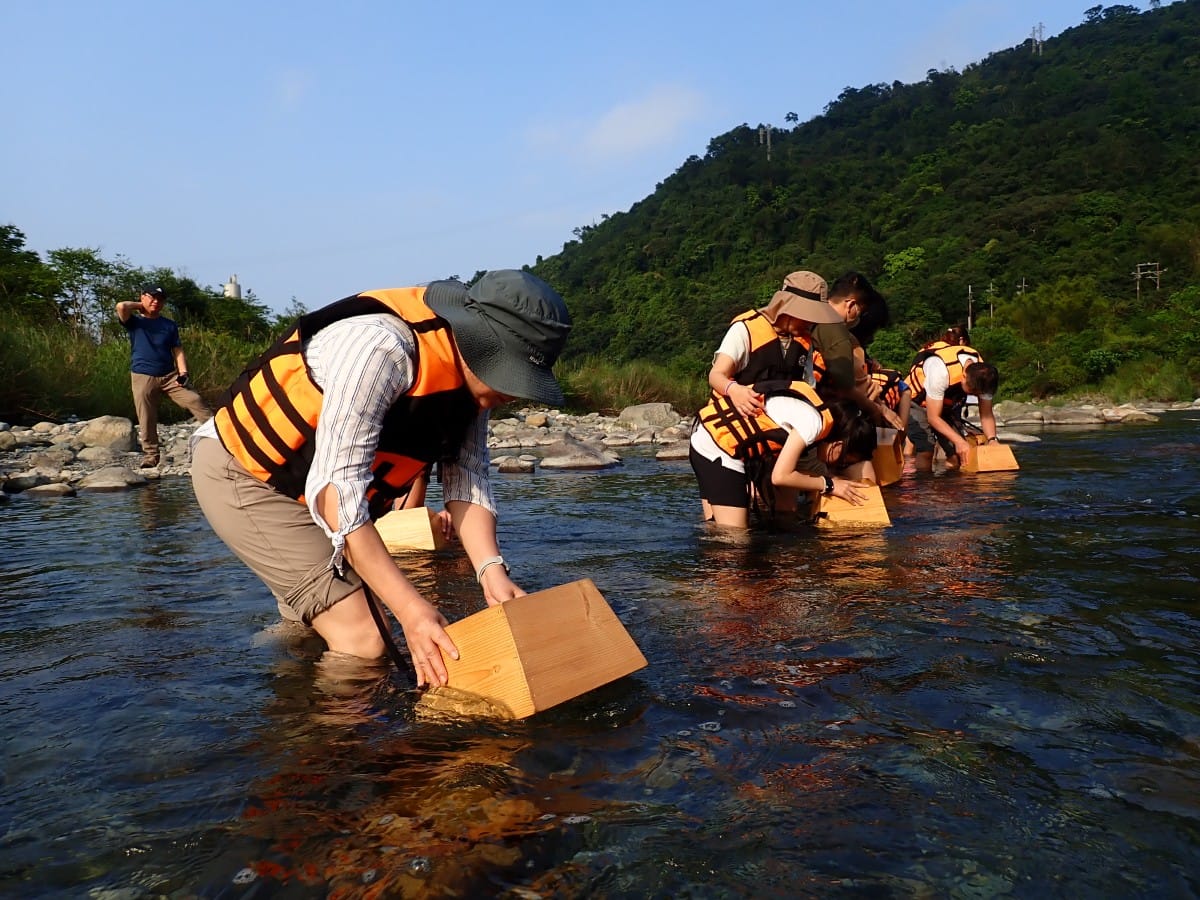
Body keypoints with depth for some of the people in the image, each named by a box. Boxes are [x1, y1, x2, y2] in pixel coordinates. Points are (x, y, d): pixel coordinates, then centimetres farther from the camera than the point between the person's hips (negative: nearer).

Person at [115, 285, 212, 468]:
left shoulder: (169, 325, 12)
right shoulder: (134, 322, 5)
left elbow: (178, 351, 7)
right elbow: (121, 306, -16)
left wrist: (183, 373, -7)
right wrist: (140, 305, 4)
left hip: (170, 375, 2)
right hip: (143, 377, -2)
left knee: (195, 401, -14)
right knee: (147, 420, 0)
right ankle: (150, 455, 9)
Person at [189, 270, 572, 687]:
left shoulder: (471, 374, -6)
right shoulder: (382, 349, -33)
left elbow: (466, 477, -7)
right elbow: (335, 489, -35)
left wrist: (491, 571, -23)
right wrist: (410, 608, -35)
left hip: (301, 490, 9)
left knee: (304, 635, 20)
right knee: (362, 646, -15)